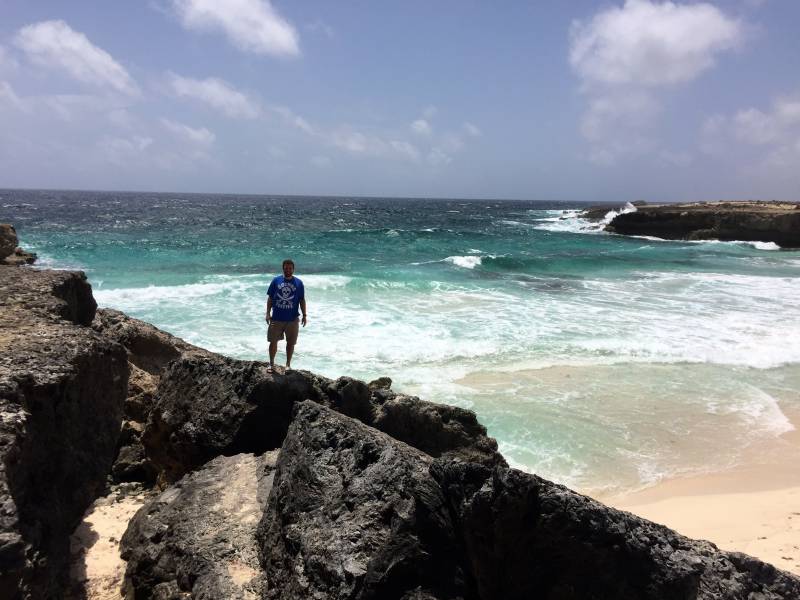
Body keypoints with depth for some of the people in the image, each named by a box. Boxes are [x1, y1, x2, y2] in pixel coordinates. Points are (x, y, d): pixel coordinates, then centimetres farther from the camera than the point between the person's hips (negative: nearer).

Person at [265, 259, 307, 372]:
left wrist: (304, 315, 1)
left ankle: (288, 364, 22)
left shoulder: (298, 283, 2)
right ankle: (271, 363, 21)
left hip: (292, 319, 0)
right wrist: (268, 313, -1)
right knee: (273, 341, 5)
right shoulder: (276, 281, 1)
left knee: (291, 342, 7)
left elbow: (302, 300, 6)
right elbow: (270, 298, 5)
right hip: (276, 319, 0)